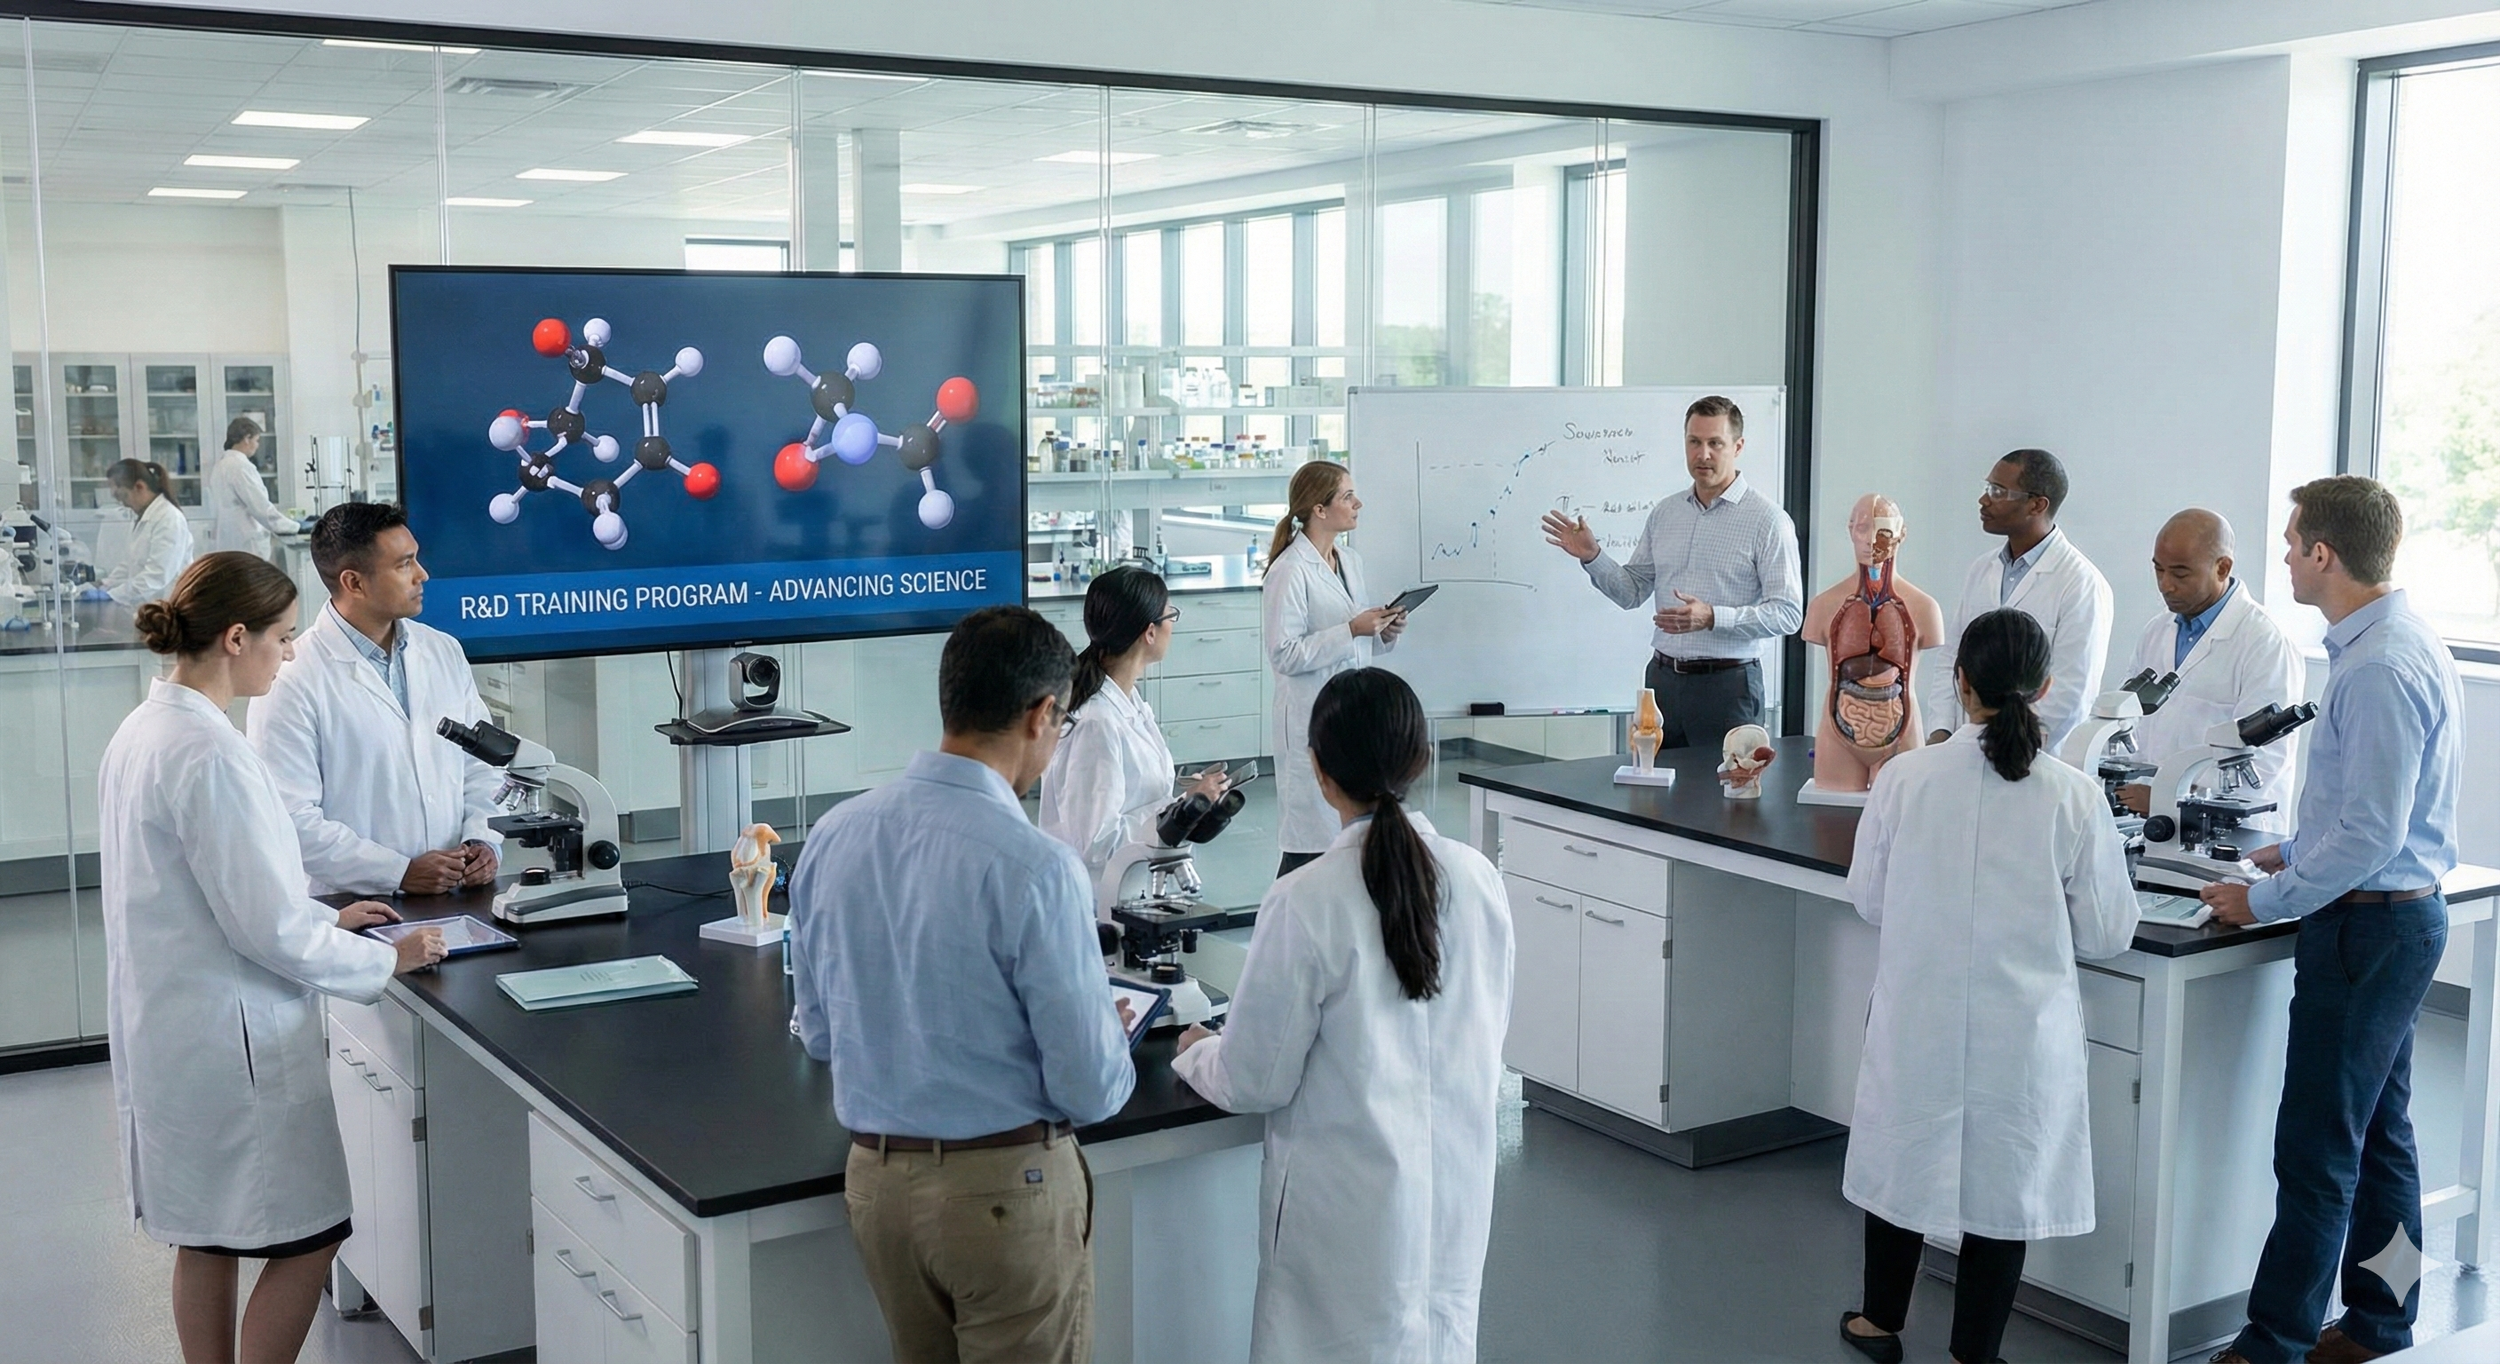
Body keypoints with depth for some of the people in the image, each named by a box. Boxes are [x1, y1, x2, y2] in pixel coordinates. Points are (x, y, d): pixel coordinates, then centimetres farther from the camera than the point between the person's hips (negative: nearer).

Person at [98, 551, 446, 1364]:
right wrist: (389, 961, -10)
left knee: (206, 1238, 18)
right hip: (229, 1033, -10)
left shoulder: (144, 731, 6)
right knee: (306, 1240, 3)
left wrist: (324, 917, 15)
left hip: (169, 1024, 10)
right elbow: (266, 929, -22)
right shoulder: (208, 755, -24)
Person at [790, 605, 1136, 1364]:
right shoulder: (1035, 867, -22)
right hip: (1004, 1186, -5)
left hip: (875, 1178, 6)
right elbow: (1090, 1088, -17)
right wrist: (1114, 1048, 5)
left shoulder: (832, 838, -4)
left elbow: (819, 1034, 7)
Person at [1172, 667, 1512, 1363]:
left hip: (1352, 1201, -4)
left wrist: (1195, 1054, 9)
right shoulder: (1477, 879, -7)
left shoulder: (1305, 905, -21)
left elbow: (1257, 1082, -12)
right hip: (1456, 1185, 5)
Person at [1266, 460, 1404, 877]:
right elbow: (1284, 655, -17)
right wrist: (1352, 630, -19)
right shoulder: (1290, 571, -12)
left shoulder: (1351, 561, 13)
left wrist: (1385, 632, 2)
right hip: (1313, 722, -8)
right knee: (1310, 849, -5)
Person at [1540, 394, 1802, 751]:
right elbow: (1632, 591, 16)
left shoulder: (1767, 519, -6)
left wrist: (1712, 617, -23)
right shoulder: (1665, 513, 12)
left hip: (1727, 683, -5)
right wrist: (1592, 556, -1)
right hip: (1663, 678, 5)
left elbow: (1788, 613, -12)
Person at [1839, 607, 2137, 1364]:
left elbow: (1867, 898, 0)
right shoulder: (2074, 797, -13)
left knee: (1906, 1156, 20)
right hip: (2021, 1030, -1)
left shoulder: (1904, 777, -12)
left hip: (1918, 1019, 1)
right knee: (2003, 1178, 14)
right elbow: (2107, 933, -4)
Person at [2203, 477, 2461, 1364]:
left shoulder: (2379, 670, -23)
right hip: (2395, 919, 11)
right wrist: (2295, 851, 20)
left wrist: (2264, 903, -15)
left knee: (2316, 1152, -3)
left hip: (2366, 927, -11)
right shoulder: (2398, 641, 9)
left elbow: (2369, 836, -24)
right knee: (2380, 1134, 18)